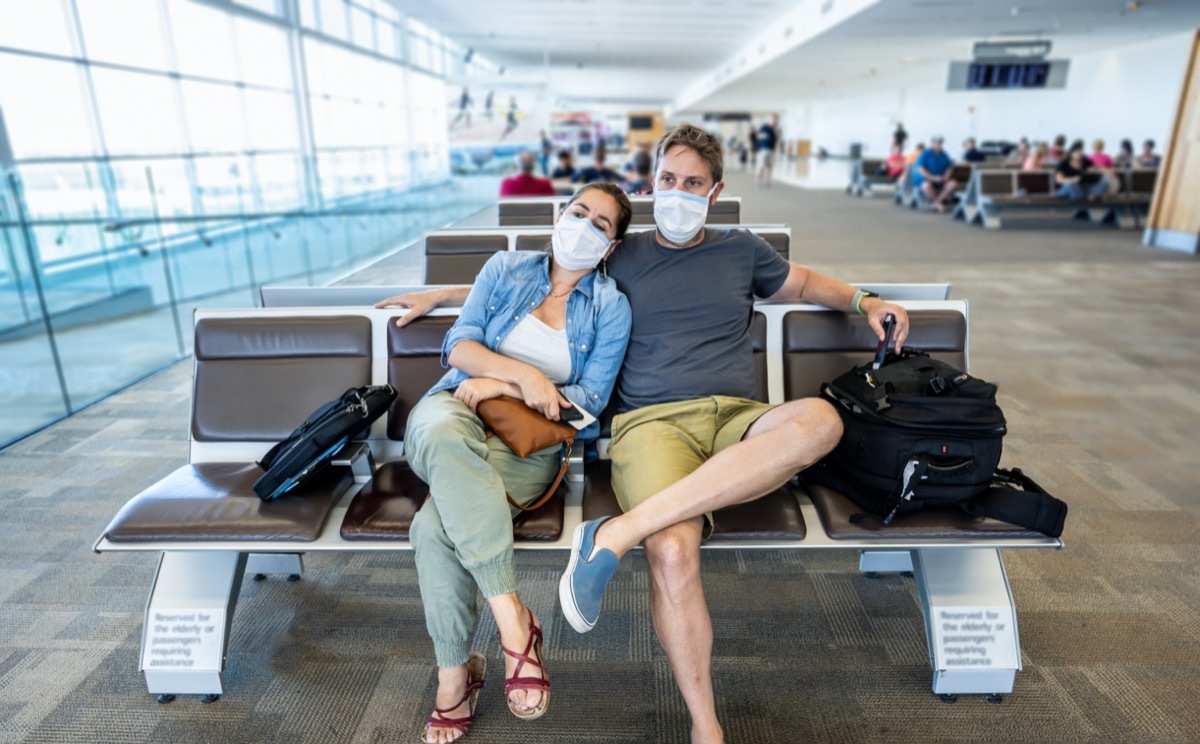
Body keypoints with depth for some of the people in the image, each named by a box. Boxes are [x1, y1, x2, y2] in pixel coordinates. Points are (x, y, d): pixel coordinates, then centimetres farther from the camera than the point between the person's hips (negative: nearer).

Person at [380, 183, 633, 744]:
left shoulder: (610, 307, 7)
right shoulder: (506, 267, 12)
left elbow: (590, 399, -1)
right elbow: (459, 346, 3)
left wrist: (500, 385, -10)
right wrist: (524, 372, -16)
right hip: (455, 414, 2)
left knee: (435, 525, -32)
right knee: (442, 430, -39)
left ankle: (455, 676, -10)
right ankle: (512, 617, -31)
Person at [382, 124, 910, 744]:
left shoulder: (741, 250, 22)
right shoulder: (621, 257, 18)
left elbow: (800, 282, 40)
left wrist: (863, 302, 24)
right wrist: (442, 294, 27)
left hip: (737, 420, 3)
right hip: (653, 422, -2)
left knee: (821, 419, -34)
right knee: (672, 552, -34)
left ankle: (619, 532, -36)